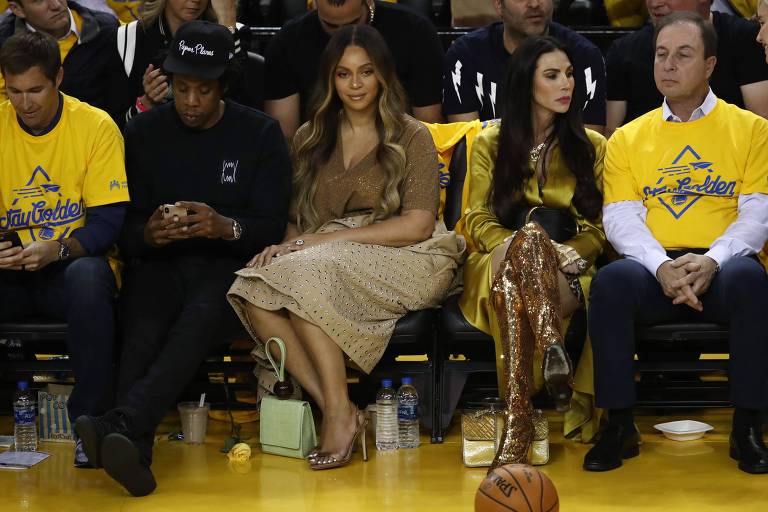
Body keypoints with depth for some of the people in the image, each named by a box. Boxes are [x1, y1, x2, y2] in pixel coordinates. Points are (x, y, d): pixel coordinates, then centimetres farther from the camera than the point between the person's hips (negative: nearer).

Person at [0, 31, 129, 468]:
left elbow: (108, 223, -10)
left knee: (88, 277, -37)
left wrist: (58, 250, -29)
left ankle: (90, 420, -26)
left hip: (72, 265, -2)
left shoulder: (96, 126, -7)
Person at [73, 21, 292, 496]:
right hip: (159, 262, 2)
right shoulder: (144, 132, 10)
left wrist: (227, 228, -24)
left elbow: (274, 226, -1)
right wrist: (147, 234, -18)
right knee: (144, 328, -33)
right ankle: (137, 448, -50)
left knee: (199, 319, -37)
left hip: (229, 265, -2)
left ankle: (121, 423, -56)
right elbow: (123, 228, 8)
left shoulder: (261, 133, 4)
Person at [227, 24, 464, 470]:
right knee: (253, 292, -27)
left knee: (305, 273, -34)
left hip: (406, 262, -5)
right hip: (331, 264, 5)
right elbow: (298, 219, 18)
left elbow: (418, 225, -7)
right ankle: (337, 410, -32)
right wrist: (284, 245, -9)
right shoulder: (310, 140, 18)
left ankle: (340, 412, -31)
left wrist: (323, 240, -13)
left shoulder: (412, 137, 4)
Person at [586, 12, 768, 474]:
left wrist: (712, 261, -18)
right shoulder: (628, 138, 16)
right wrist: (661, 266, -16)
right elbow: (621, 218, 5)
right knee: (612, 281, -33)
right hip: (654, 268, 2)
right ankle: (620, 427, -22)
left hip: (722, 268, -1)